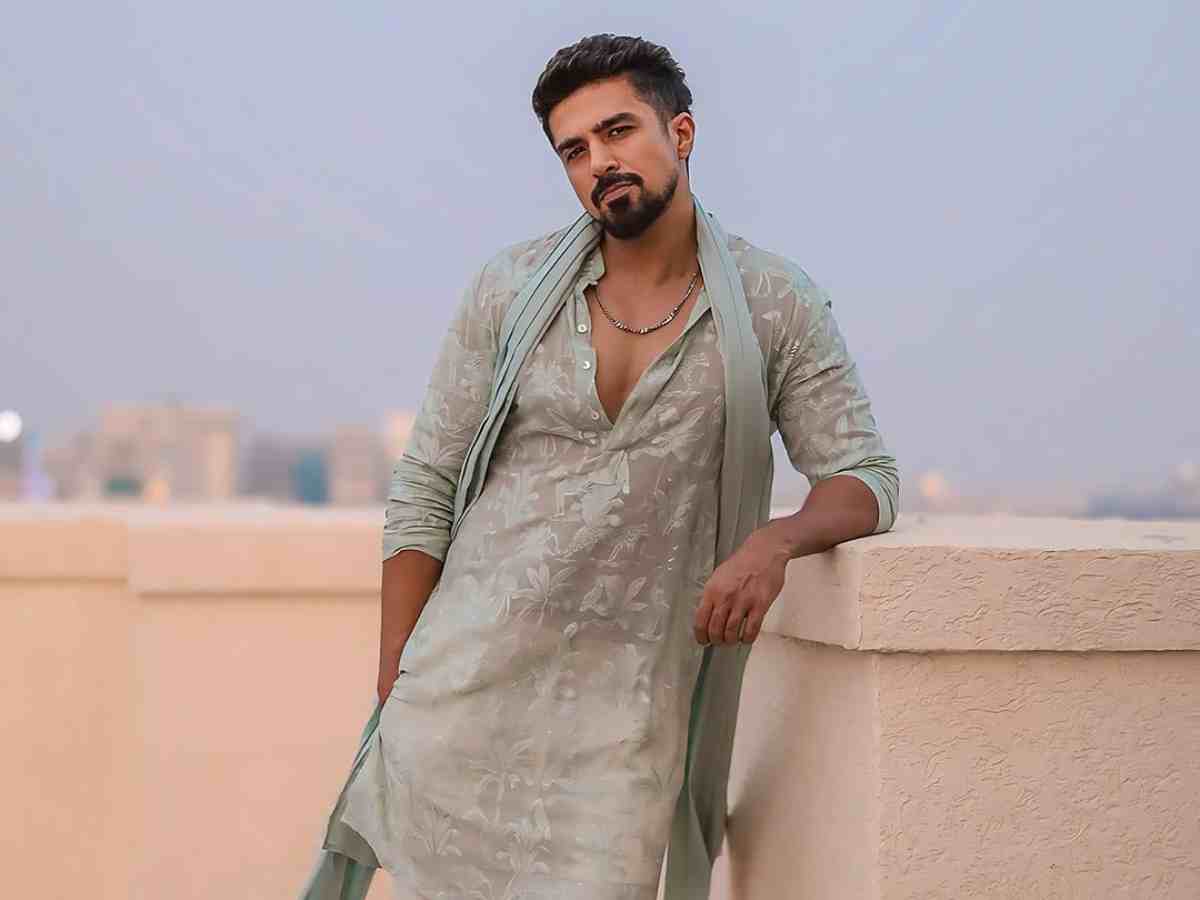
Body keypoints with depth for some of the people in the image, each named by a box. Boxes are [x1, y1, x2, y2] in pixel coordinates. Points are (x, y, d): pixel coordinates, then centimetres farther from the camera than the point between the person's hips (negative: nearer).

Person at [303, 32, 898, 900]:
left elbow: (864, 476, 2)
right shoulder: (511, 289, 2)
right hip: (469, 669, 1)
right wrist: (393, 689, -1)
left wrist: (776, 539, -21)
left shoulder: (777, 304, 0)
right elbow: (424, 488, 4)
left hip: (624, 708, 0)